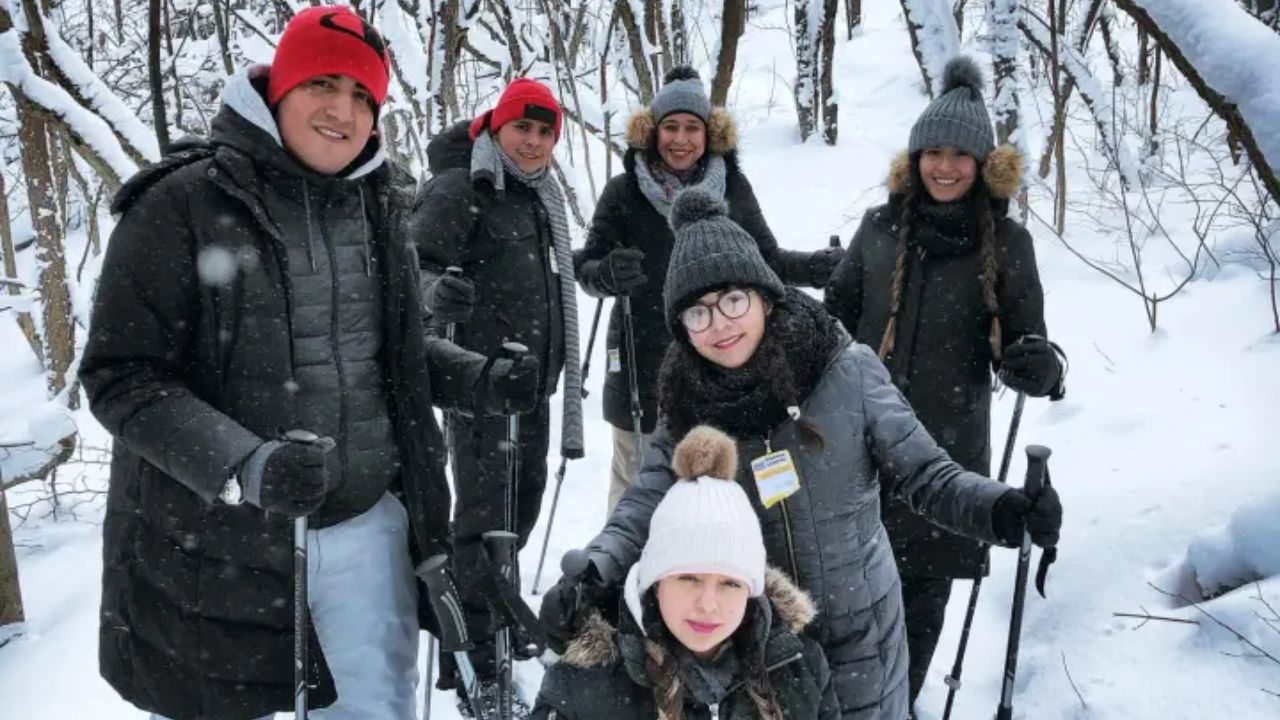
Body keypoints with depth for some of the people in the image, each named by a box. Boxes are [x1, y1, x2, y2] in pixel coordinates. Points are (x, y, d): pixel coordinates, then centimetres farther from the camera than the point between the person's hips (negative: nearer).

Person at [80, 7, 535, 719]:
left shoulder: (376, 206, 6)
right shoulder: (183, 205, -11)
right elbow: (121, 377, -14)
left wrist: (475, 377, 0)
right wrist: (243, 463, -28)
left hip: (365, 528, 4)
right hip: (220, 544, -4)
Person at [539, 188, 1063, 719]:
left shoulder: (847, 373, -14)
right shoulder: (686, 406, -8)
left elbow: (921, 473, -9)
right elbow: (647, 504, -13)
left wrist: (999, 509, -27)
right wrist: (589, 572, -30)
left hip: (858, 635, -1)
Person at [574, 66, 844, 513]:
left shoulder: (733, 189, 3)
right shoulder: (624, 193, -2)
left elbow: (766, 259, 13)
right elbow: (586, 266, 0)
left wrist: (816, 267, -5)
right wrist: (607, 275, -24)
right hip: (643, 371, -1)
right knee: (636, 486, 8)